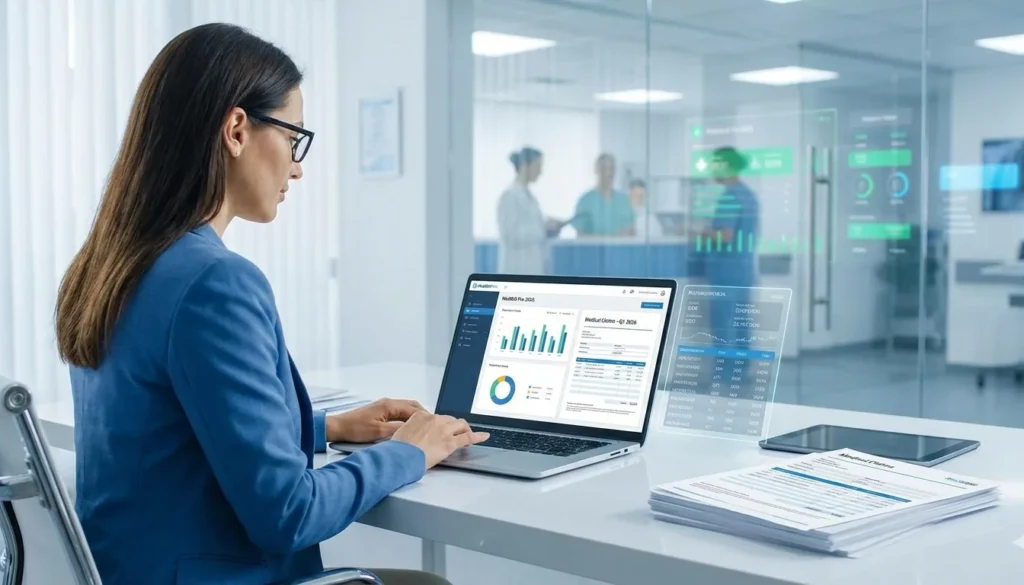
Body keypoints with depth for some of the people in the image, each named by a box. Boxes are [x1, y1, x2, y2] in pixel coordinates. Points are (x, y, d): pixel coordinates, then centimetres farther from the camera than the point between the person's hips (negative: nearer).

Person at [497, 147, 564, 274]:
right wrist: (543, 227, -17)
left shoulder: (528, 196, 15)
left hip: (534, 267, 9)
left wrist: (551, 228, 4)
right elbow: (510, 235, -19)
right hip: (519, 269, -9)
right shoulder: (509, 196, -12)